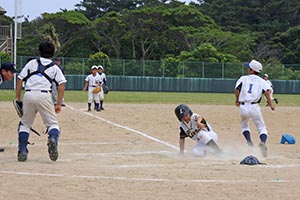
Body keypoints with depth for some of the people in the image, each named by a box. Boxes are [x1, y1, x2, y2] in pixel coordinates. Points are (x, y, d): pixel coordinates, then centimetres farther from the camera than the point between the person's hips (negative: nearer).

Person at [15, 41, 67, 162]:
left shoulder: (32, 63, 19)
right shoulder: (55, 67, 16)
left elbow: (20, 79, 12)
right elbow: (61, 84, 4)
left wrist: (18, 98, 14)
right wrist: (59, 104, 4)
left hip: (28, 94, 1)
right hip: (44, 95, -1)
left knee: (25, 124, 16)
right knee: (53, 123, 7)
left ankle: (22, 151, 5)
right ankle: (53, 138, -26)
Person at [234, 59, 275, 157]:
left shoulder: (243, 78, 8)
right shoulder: (261, 81, 9)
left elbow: (237, 89, -2)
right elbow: (266, 92, -8)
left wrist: (237, 100, 14)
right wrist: (270, 104, -5)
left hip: (243, 107, 1)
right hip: (255, 107, -1)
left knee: (244, 125, 25)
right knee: (262, 128, 9)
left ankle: (249, 142, 1)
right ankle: (263, 142, -21)